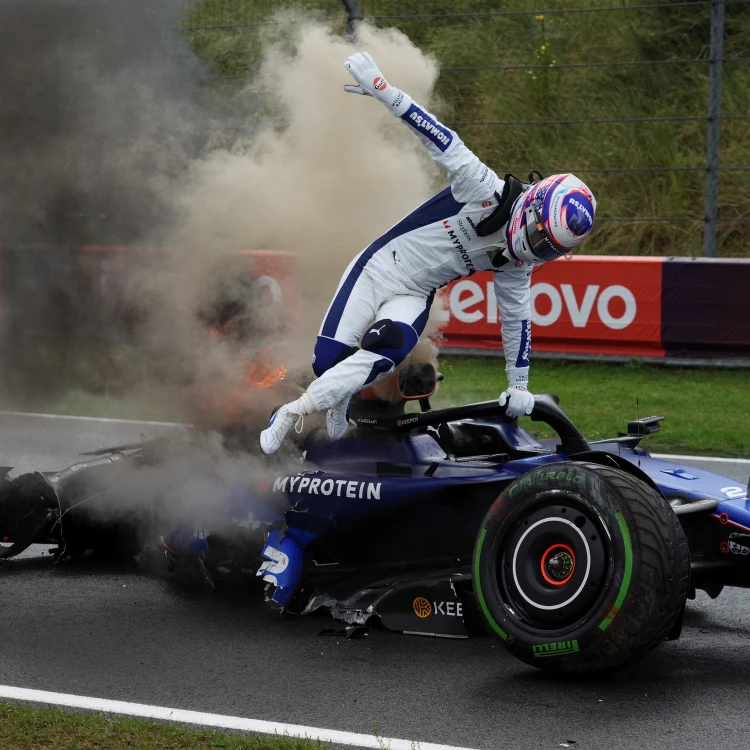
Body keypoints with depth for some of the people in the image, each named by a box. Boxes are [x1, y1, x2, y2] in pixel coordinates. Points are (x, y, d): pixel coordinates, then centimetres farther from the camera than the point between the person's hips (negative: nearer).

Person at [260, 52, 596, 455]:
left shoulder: (517, 264, 0)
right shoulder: (487, 191, -18)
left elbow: (517, 319, 10)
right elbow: (444, 141, -22)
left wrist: (519, 386, 10)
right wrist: (382, 88, -30)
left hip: (414, 297, 3)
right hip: (379, 267, -3)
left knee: (388, 348, -29)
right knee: (328, 360, -16)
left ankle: (294, 413, -15)